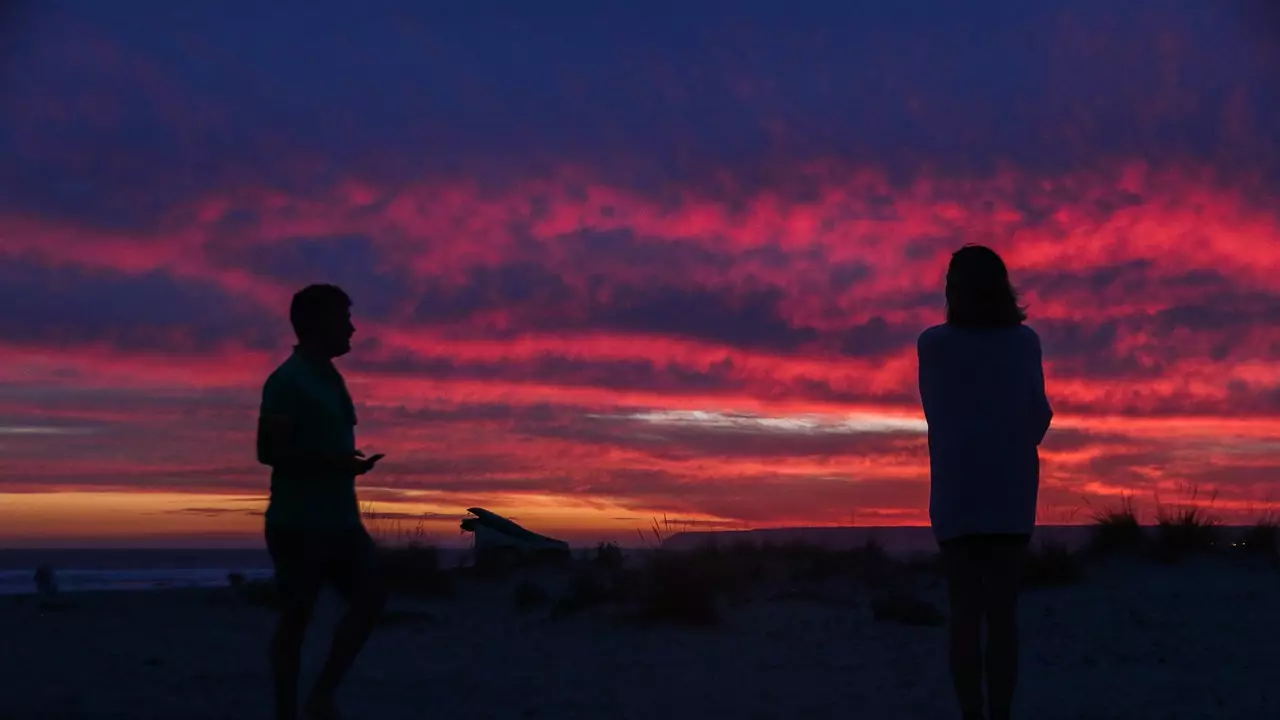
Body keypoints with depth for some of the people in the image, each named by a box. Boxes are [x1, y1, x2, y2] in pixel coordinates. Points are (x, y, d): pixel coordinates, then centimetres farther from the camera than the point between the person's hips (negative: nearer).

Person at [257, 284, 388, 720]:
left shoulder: (330, 378, 16)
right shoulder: (287, 380, -11)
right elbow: (268, 450, -17)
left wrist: (350, 464, 12)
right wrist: (328, 461, -25)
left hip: (339, 517, 9)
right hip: (299, 521, -8)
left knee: (371, 598, 1)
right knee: (296, 617, -2)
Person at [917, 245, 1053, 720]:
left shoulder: (933, 345, -3)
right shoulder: (1024, 343, -1)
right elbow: (1038, 418, 6)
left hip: (957, 494, -1)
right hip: (1010, 494, 1)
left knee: (965, 613, 0)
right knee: (1003, 613, 3)